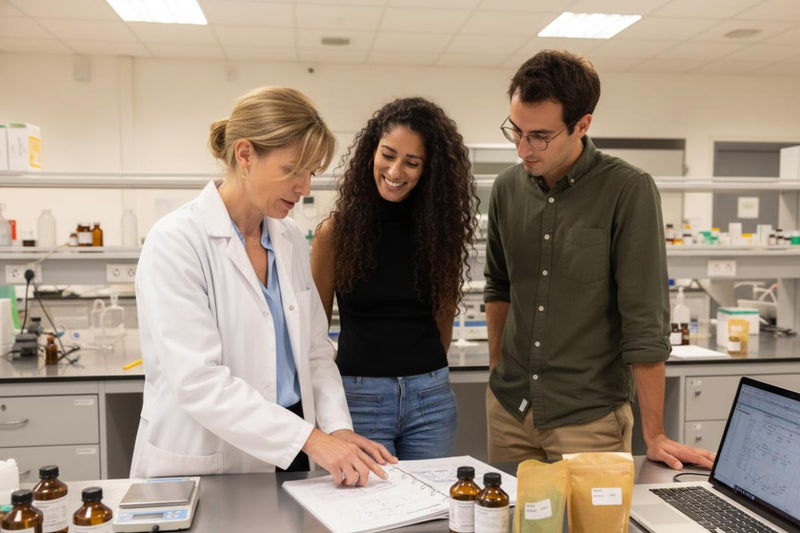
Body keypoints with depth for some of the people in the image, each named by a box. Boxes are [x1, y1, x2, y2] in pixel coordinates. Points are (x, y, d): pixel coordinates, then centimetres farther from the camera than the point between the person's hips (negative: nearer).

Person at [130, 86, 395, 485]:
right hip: (202, 466, -5)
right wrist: (310, 439, -26)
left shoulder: (290, 238, 4)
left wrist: (338, 427, -8)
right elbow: (198, 381, -23)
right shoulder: (175, 242, -16)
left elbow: (314, 351, 7)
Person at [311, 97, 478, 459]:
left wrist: (428, 374, 8)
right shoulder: (336, 232, -6)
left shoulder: (442, 229, 1)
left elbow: (444, 318, 9)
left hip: (431, 398, 3)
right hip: (359, 397, -2)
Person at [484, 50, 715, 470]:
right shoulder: (507, 188, 1)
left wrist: (654, 436, -13)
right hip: (508, 408, 5)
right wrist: (498, 370, 12)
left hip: (589, 418, -4)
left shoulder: (628, 191, -15)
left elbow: (644, 321, -16)